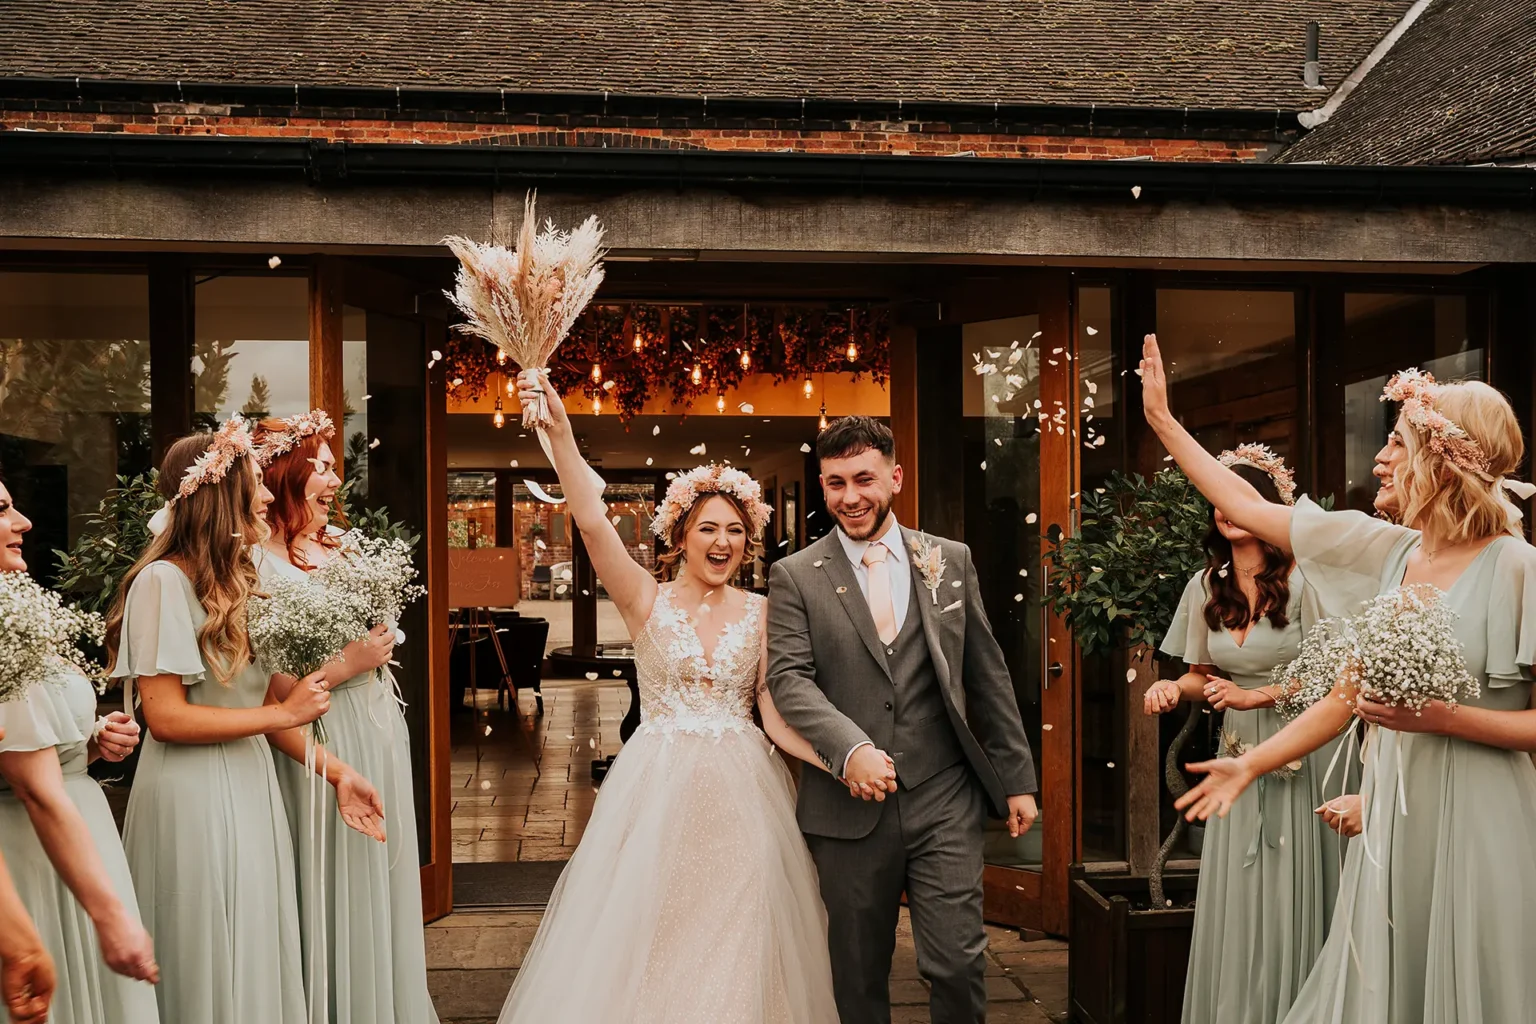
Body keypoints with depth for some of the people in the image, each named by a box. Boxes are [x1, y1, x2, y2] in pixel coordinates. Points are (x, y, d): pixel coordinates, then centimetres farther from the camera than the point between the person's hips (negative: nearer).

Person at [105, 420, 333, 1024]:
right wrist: (284, 713, -16)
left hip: (250, 786, 8)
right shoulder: (163, 582, -14)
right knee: (209, 969, 3)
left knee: (255, 957, 13)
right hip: (196, 797, -8)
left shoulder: (235, 581, 13)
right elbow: (165, 717, -19)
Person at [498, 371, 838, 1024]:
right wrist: (558, 430, -26)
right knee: (645, 934, 4)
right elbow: (592, 522, -15)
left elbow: (778, 717, 0)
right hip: (658, 790, -1)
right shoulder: (647, 601, -2)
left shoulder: (761, 612, 4)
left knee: (737, 947, 7)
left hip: (741, 795, 2)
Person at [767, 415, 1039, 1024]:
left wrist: (1017, 779, 8)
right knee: (859, 975, 12)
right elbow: (789, 677, -10)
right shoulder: (794, 576, 1)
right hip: (850, 808, 0)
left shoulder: (951, 561, 7)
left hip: (945, 799, 1)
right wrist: (851, 750, -26)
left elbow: (987, 676, 10)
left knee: (958, 963, -2)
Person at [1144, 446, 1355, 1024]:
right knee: (1235, 899, 8)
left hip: (1304, 755, -5)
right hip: (1240, 757, 5)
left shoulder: (1302, 580, -12)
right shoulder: (1205, 587, 4)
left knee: (1293, 896, 1)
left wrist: (1255, 696, -16)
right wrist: (1174, 688, -8)